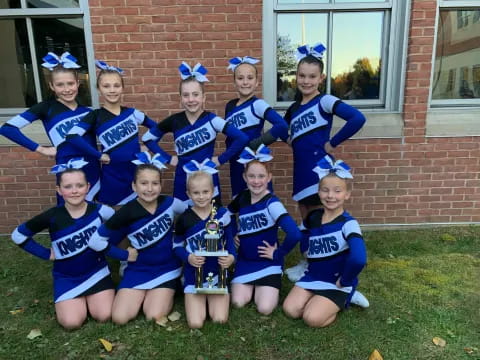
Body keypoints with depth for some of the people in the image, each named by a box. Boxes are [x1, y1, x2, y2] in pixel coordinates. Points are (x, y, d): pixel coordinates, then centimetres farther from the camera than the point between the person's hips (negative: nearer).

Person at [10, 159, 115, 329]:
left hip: (96, 271, 0)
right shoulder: (52, 216, -17)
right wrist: (46, 253, -7)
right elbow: (18, 235, -3)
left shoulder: (99, 211, -15)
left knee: (104, 316, -12)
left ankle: (89, 296, 20)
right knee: (71, 322, -14)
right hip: (67, 277, 0)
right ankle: (80, 299, 18)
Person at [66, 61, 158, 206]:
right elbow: (72, 136, -22)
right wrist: (99, 155, -20)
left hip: (137, 172, 3)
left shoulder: (131, 113, 0)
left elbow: (156, 128, 13)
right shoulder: (96, 116, -9)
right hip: (112, 175, -3)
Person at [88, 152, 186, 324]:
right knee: (119, 318, -10)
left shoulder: (169, 203, -11)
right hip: (139, 270, 0)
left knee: (155, 317, -15)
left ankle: (167, 292, 16)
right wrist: (124, 255, -8)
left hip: (167, 268, 0)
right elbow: (95, 241, -9)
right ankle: (142, 295, 19)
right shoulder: (127, 213, -16)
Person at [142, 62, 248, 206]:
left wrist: (221, 159, -14)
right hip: (183, 182, 2)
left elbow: (242, 138, -18)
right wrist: (167, 158, 0)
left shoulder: (211, 119, -10)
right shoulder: (174, 121, -3)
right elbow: (147, 138, 8)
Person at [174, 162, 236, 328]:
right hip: (194, 276, 0)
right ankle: (194, 300, 24)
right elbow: (177, 246, 2)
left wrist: (231, 256, -16)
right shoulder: (184, 219, -8)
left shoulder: (222, 214, -5)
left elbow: (229, 240, 5)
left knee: (220, 319, -8)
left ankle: (222, 296, 24)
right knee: (195, 323, -8)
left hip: (217, 274, 1)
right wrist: (188, 258, -19)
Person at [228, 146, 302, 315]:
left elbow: (294, 235, -33)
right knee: (238, 303, -9)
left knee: (265, 308, -13)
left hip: (268, 262, -4)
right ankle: (252, 286, 22)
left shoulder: (272, 203, -22)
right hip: (244, 261, 4)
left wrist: (278, 254, -19)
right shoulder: (242, 197, -3)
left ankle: (262, 286, 18)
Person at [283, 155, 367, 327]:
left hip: (337, 282, -5)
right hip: (312, 277, 5)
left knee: (312, 318, -19)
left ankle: (343, 300, 7)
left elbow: (358, 259, -33)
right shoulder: (312, 217, 0)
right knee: (290, 310, -11)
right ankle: (318, 299, 15)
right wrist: (309, 253, 6)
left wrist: (344, 282, -21)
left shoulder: (348, 223, -19)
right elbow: (305, 243, 20)